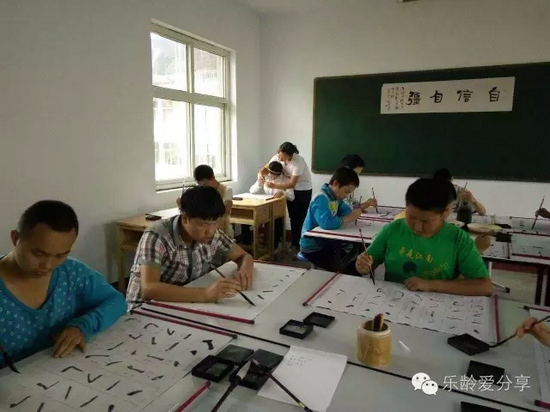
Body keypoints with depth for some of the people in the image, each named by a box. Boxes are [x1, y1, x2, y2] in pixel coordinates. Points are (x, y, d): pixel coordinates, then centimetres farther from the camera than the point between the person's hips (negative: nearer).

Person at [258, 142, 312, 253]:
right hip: (290, 189, 6)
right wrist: (260, 173, -31)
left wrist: (274, 186, -40)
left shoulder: (298, 162, -32)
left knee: (300, 218, -5)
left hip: (303, 190, -6)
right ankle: (295, 244, 19)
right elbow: (266, 168, -8)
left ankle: (300, 245, 5)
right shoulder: (277, 157, -15)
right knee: (293, 217, 9)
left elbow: (292, 184, -32)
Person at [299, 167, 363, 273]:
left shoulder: (335, 197, 5)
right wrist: (349, 218, -26)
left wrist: (354, 212, -9)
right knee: (347, 269, -19)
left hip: (326, 242, 9)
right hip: (313, 248, -9)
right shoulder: (321, 199, -23)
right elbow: (327, 223, -37)